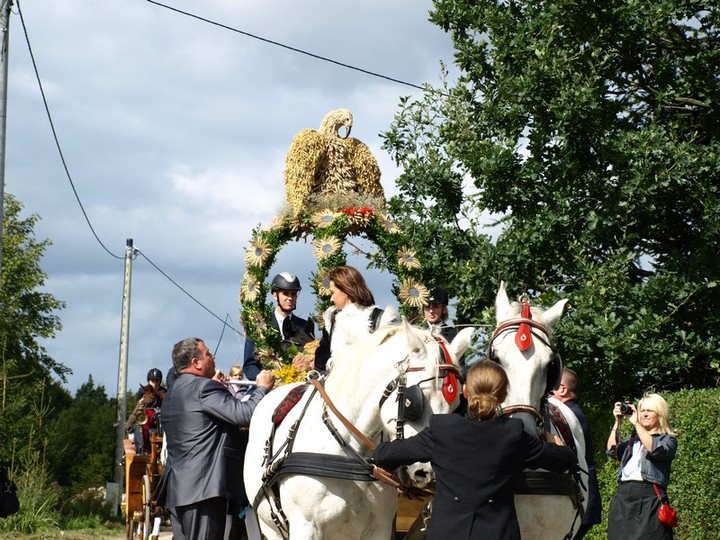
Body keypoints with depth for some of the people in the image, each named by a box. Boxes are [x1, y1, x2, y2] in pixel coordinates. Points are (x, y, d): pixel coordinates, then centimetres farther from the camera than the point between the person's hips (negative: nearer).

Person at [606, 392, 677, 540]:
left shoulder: (668, 440, 8)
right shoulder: (633, 438, 24)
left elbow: (655, 449, -14)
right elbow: (612, 450, 10)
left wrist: (636, 423, -10)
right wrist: (618, 423, 3)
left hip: (649, 498, -5)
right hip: (623, 497, 5)